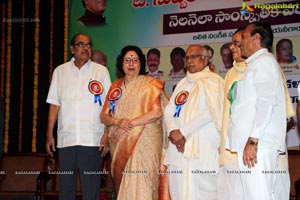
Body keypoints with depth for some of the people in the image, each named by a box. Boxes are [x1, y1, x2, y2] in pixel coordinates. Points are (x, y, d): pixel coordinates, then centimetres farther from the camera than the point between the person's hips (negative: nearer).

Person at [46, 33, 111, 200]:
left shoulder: (101, 71, 6)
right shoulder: (60, 71, 11)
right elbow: (54, 105, 11)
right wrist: (50, 135, 4)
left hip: (92, 140, -2)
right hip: (66, 139, 2)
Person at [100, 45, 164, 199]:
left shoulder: (150, 84, 1)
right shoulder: (116, 86, 14)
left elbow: (157, 112, -11)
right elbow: (104, 116, 9)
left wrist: (131, 123, -14)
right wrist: (118, 122, -13)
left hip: (144, 139, -4)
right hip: (119, 143, 4)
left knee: (140, 184, -10)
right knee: (122, 184, 4)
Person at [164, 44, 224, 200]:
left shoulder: (213, 81, -1)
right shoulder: (182, 83, 21)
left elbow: (212, 111, -14)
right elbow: (169, 111, 14)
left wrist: (183, 132, -12)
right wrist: (172, 131, -7)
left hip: (202, 151, -6)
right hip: (178, 148, 6)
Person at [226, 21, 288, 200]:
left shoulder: (264, 61, -2)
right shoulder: (256, 63, 26)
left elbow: (266, 101, -15)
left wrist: (253, 140, -20)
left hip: (257, 144, -9)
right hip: (253, 144, 9)